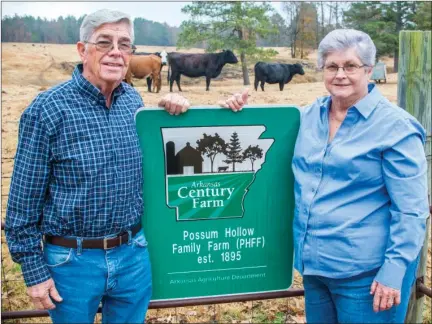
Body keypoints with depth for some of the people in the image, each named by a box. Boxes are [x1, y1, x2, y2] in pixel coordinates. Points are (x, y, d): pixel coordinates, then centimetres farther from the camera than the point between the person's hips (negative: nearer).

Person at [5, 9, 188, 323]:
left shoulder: (133, 100, 1)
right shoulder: (48, 109, -14)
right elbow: (23, 200, -9)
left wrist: (169, 109, 0)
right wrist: (34, 271, -7)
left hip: (134, 254, 4)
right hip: (72, 261, -4)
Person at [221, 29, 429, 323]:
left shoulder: (395, 126, -12)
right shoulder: (310, 115, 4)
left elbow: (411, 210, -13)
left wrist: (394, 271, -18)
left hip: (365, 272, -6)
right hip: (314, 263, 6)